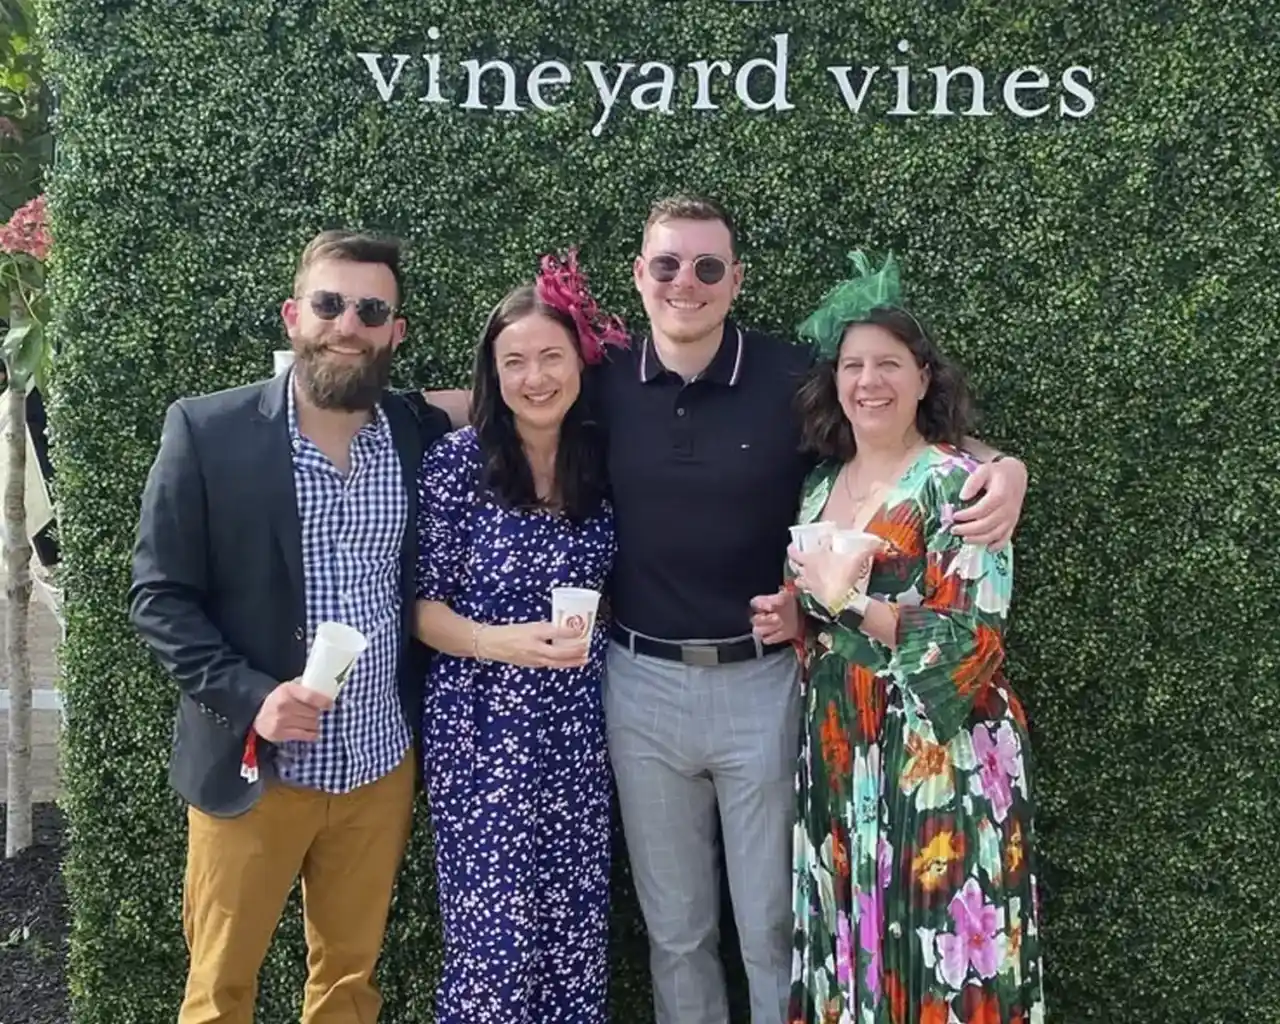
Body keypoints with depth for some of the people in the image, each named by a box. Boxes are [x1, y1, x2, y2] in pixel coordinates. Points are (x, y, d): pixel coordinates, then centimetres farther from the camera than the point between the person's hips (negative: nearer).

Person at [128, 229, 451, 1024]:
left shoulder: (425, 438, 0)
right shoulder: (207, 429, -8)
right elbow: (159, 595, -8)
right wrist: (249, 697, -18)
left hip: (381, 766, 2)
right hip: (251, 765, -2)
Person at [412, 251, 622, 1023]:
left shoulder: (601, 464, 3)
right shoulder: (458, 461, -9)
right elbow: (421, 607, -8)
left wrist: (589, 638, -1)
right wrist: (505, 644, -21)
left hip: (577, 729, 4)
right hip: (482, 729, -4)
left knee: (576, 923, 10)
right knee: (498, 929, 0)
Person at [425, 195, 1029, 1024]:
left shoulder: (795, 378, -8)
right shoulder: (604, 382, 0)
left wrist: (1000, 467, -19)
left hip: (763, 682, -2)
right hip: (642, 684, 2)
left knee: (772, 925, 12)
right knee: (673, 928, 16)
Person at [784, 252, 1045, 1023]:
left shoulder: (955, 483, -11)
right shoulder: (821, 485, 10)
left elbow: (972, 642, -19)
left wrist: (851, 602, -20)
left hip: (937, 761, -6)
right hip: (839, 757, 6)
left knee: (931, 954, 2)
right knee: (849, 943, 14)